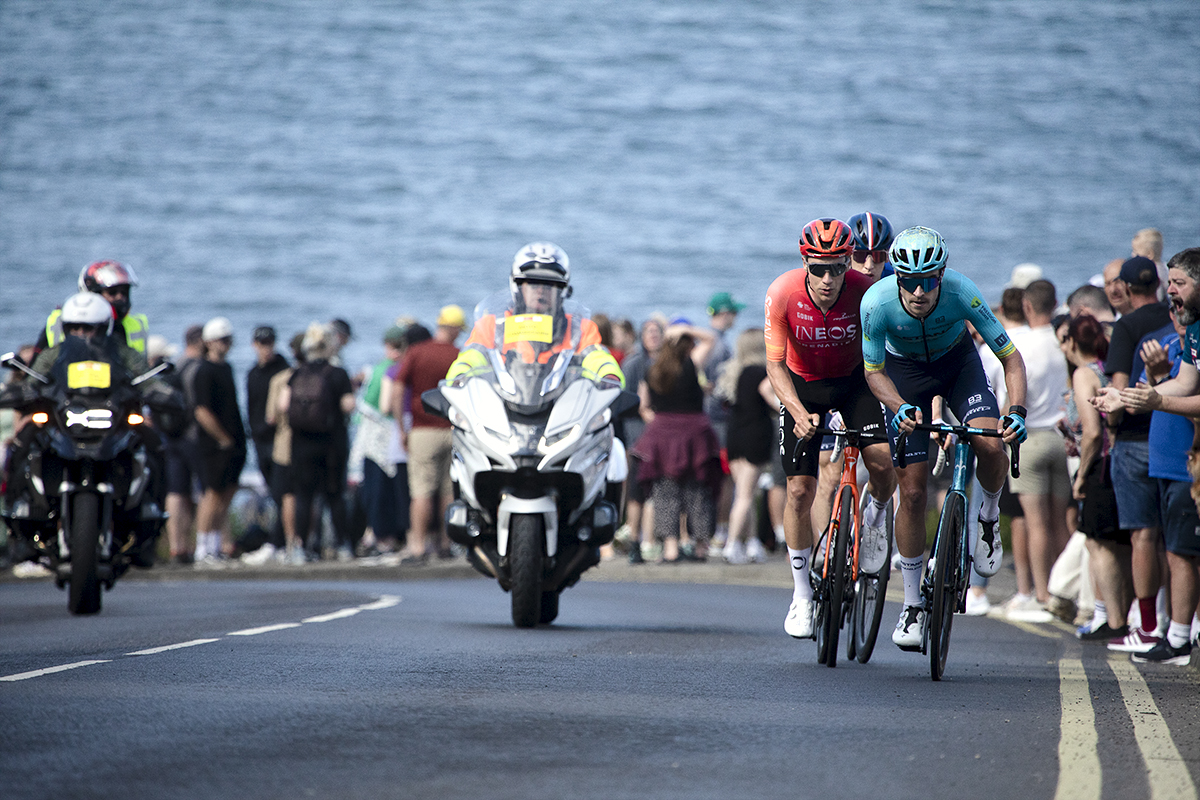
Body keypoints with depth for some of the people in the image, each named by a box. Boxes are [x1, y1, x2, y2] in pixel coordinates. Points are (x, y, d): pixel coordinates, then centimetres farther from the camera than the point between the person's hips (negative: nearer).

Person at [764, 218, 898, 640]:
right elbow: (776, 364, -21)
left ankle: (877, 515, 12)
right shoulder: (782, 294, -27)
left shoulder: (864, 290, -27)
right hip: (802, 387, 0)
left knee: (882, 460, -24)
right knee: (800, 490, -6)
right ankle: (802, 593, 10)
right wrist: (800, 413, -35)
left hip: (854, 380, 0)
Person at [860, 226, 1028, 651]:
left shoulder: (961, 293, -33)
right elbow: (874, 372, -16)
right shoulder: (878, 302, -32)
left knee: (991, 444, -28)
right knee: (912, 491, -5)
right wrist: (901, 409, -35)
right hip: (905, 372, 0)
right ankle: (912, 605, 7)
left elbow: (1011, 358, -25)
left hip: (958, 362, 0)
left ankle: (989, 517, 5)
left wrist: (1016, 411, -40)